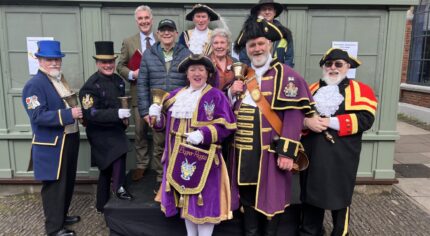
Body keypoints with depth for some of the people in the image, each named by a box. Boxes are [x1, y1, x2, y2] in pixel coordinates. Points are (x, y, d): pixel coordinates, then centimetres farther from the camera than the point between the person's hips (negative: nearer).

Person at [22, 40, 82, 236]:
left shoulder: (60, 80, 12)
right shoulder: (35, 85, -16)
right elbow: (38, 116, -24)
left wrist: (79, 110, 6)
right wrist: (69, 114, -28)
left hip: (69, 140, 9)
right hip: (51, 145, -9)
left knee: (67, 182, 19)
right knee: (54, 185, 3)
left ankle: (62, 216, 37)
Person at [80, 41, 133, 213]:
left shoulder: (118, 80, 5)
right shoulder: (91, 86, -18)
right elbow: (91, 114, -26)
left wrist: (125, 117, 3)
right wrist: (117, 114, -34)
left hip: (116, 129, 7)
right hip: (100, 133, -7)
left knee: (107, 169, 16)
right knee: (120, 150, -31)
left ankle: (102, 205, 32)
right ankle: (118, 188, -9)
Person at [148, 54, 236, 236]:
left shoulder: (216, 96, -5)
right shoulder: (176, 95, 12)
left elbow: (226, 126, -12)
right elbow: (167, 123, 17)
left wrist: (204, 134, -24)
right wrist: (157, 115, -3)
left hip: (202, 159, -5)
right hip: (179, 158, 6)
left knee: (202, 200, 1)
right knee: (185, 198, 16)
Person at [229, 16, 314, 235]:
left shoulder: (286, 75, -7)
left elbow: (294, 116, -13)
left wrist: (287, 152, -18)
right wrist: (232, 93, -4)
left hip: (270, 150, -5)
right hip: (244, 150, 5)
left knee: (271, 198, 9)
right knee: (247, 198, 16)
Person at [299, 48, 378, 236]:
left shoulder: (361, 90, 2)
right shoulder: (311, 89, 13)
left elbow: (365, 119, -12)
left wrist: (330, 122, -17)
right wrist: (307, 121, -16)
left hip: (341, 159, -3)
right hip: (312, 156, 3)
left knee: (340, 201, 10)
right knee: (310, 198, 14)